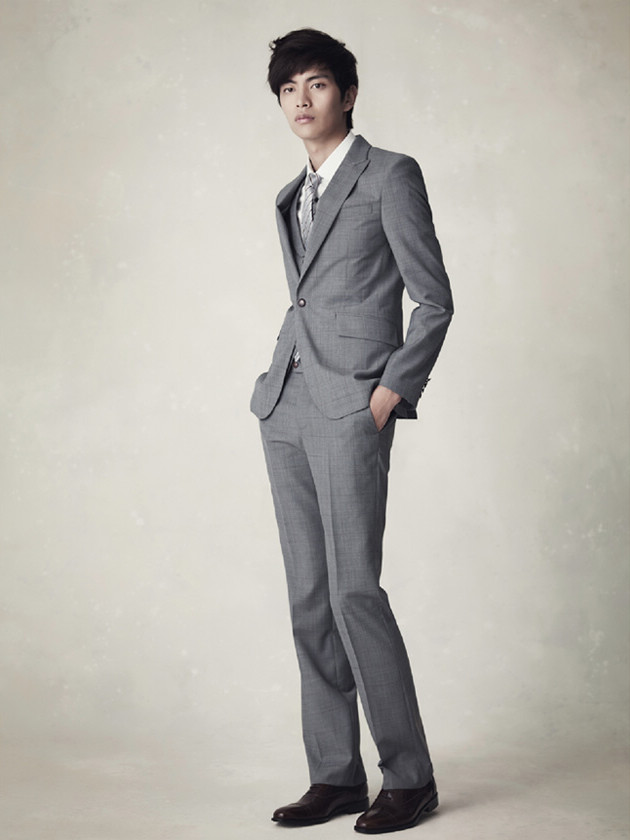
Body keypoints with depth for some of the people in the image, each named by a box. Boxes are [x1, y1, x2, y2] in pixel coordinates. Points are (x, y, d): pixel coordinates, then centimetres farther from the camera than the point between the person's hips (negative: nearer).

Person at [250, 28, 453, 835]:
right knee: (309, 599, 5)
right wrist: (287, 381, 11)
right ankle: (335, 775, 11)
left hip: (350, 405, -7)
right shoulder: (290, 198, 20)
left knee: (353, 589, -12)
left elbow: (434, 299, -3)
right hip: (287, 405, 7)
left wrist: (391, 390, -11)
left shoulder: (390, 176, 0)